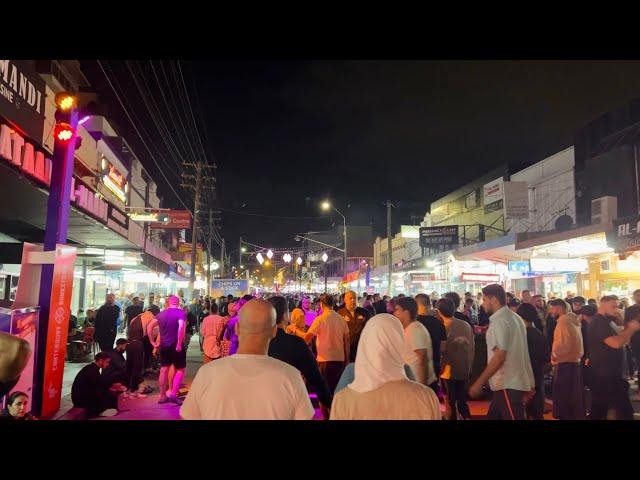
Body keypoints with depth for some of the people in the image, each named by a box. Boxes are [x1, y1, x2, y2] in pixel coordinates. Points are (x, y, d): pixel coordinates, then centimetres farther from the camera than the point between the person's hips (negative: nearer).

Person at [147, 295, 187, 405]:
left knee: (164, 370, 12)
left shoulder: (161, 313, 9)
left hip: (164, 345, 5)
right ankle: (173, 393, -3)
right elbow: (181, 327, -26)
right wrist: (179, 344, -22)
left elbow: (149, 327, 9)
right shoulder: (181, 312, -9)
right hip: (176, 346, -5)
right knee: (180, 370, 7)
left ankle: (162, 396, 18)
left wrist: (153, 342, 12)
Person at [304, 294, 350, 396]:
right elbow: (347, 340, 7)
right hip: (340, 359, 5)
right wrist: (347, 358, 15)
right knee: (337, 389, 15)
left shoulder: (320, 319, -11)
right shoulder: (341, 319, 3)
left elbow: (307, 337, -14)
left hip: (325, 360, -5)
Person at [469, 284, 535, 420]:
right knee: (493, 416, 14)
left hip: (508, 384, -9)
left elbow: (499, 357, -22)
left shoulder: (499, 321, -15)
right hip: (516, 381, 9)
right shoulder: (515, 318, 13)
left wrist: (479, 382, -18)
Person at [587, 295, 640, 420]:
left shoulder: (608, 322, 16)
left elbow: (623, 341, 17)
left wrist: (629, 329, 0)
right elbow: (616, 343, -28)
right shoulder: (599, 323, -17)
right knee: (625, 411, -3)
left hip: (611, 375, 10)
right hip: (604, 376, -10)